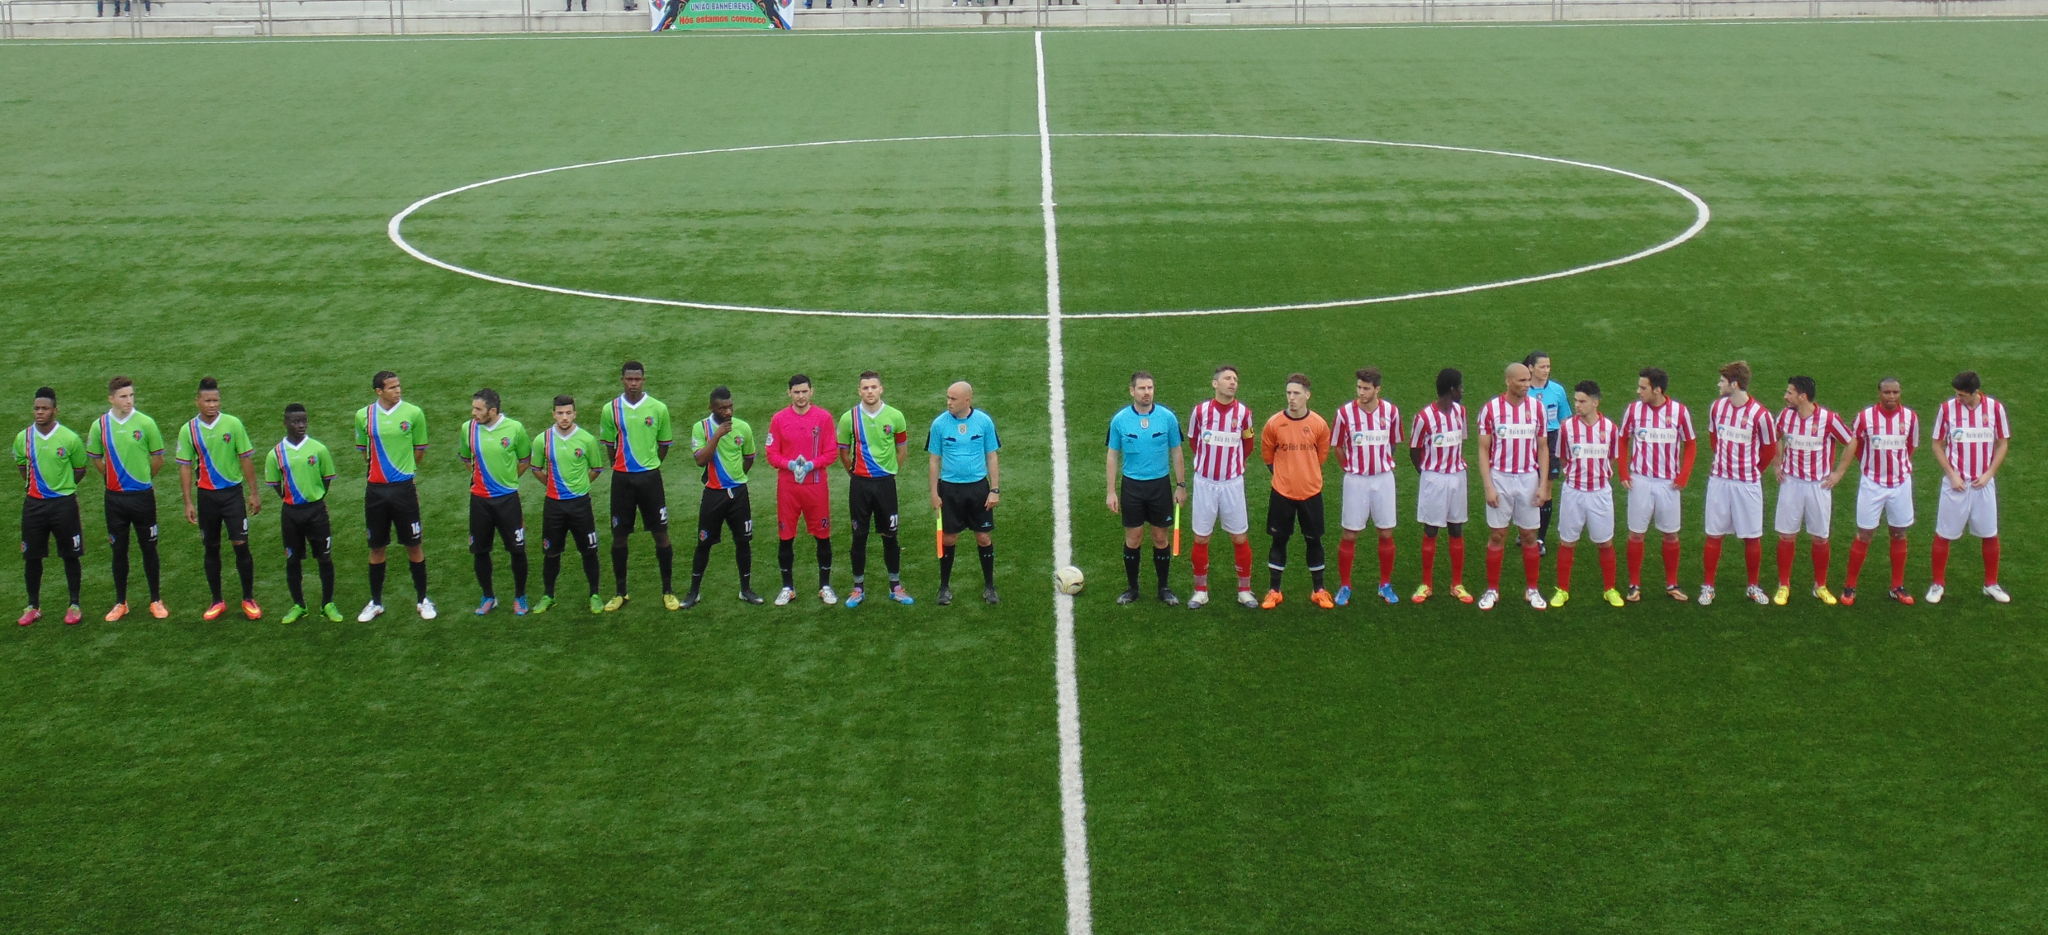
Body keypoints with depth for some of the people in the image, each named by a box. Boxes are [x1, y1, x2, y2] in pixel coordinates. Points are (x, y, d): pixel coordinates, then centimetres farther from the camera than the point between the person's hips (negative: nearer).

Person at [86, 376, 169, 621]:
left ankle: (156, 601, 17)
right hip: (115, 497, 1)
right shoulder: (100, 425, -2)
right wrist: (114, 479, 13)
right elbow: (96, 458, 13)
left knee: (148, 549, 7)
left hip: (142, 495, -1)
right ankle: (120, 603, 20)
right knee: (119, 551, 9)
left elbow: (158, 458, 3)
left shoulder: (145, 423, -7)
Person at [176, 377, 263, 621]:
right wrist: (188, 503, -2)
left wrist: (254, 493, 0)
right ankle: (217, 601, 20)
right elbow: (185, 467, 1)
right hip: (206, 495, 1)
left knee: (241, 545, -3)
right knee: (211, 549, 9)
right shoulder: (189, 430, -3)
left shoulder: (233, 424, -5)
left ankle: (248, 599, 10)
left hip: (233, 493, -1)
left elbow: (245, 459, 0)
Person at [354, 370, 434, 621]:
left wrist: (404, 469, 10)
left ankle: (423, 600, 16)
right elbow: (364, 450, 14)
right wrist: (380, 468, 11)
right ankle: (376, 602, 22)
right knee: (377, 547, 10)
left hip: (404, 487, -2)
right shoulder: (364, 415, 0)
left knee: (413, 545, 4)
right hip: (376, 489, 2)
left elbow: (419, 449, 6)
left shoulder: (413, 413, -5)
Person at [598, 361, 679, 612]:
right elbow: (609, 445, 11)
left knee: (661, 534, 0)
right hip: (622, 478, 1)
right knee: (619, 536, 6)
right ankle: (619, 593, 17)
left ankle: (668, 592, 10)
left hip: (650, 476, -1)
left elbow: (664, 445, 9)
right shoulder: (611, 410, 0)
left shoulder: (658, 408, -2)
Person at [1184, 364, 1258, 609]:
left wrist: (1233, 464, 9)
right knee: (1201, 538, 4)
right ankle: (1200, 591, 16)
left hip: (1232, 483, 0)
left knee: (1240, 538, 4)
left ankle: (1244, 591, 16)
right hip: (1204, 482, 0)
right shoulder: (1200, 410, -5)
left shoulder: (1243, 412, -4)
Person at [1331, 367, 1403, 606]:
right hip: (1356, 479, -2)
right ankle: (1344, 587, 12)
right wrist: (1352, 467, 8)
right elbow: (1338, 446, 4)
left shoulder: (1391, 411, -2)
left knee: (1386, 533, 6)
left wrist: (1383, 464, 13)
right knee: (1348, 535, 1)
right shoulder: (1345, 413, -8)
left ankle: (1386, 586, 19)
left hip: (1384, 478, 2)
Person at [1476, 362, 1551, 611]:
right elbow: (1483, 449, -3)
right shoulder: (1490, 409, -6)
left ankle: (1532, 590, 17)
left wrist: (1543, 485, -1)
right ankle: (1492, 590, 13)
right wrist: (1488, 486, -10)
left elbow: (1542, 448, 5)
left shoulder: (1536, 408, 1)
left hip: (1528, 479, 2)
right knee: (1496, 535, 3)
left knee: (1529, 535, 6)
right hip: (1500, 478, -2)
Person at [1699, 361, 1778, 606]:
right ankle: (1707, 586, 13)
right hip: (1719, 480, 3)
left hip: (1747, 483, -3)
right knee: (1714, 534, 5)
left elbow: (1769, 450, 0)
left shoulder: (1759, 415, -14)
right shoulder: (1717, 407, 0)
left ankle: (1753, 587, 20)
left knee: (1752, 537, 5)